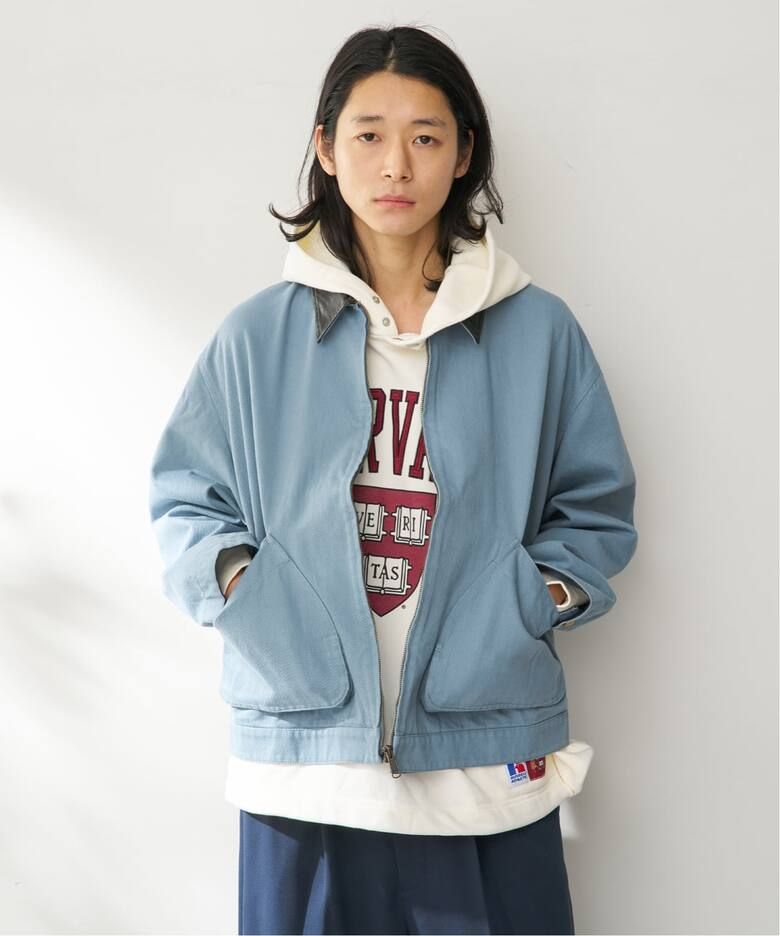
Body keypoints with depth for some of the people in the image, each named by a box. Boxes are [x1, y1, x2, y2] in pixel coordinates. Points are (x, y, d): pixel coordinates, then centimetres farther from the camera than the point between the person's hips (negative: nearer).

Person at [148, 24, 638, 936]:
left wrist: (536, 595, -8)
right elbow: (184, 502, 9)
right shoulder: (258, 334, 4)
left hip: (489, 765, 0)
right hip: (303, 753, 0)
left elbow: (596, 508, 9)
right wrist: (234, 575, -9)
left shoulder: (538, 330, 3)